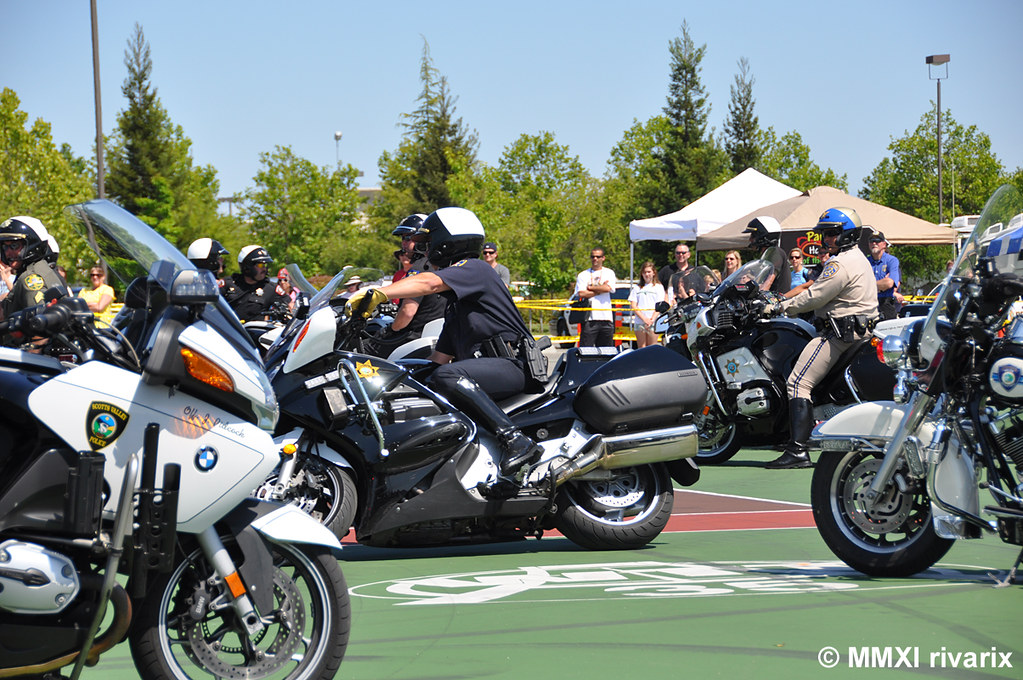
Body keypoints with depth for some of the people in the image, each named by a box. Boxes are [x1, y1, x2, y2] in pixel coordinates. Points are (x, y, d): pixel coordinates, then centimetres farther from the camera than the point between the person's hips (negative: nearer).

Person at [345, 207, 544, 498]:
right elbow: (441, 356, 27)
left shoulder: (474, 268, -3)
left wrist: (376, 293, -33)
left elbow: (428, 283, -23)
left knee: (448, 377, -33)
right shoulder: (454, 304, 28)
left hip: (513, 366, -10)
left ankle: (515, 440, -39)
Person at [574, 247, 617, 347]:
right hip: (589, 318, -1)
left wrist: (590, 287, 0)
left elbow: (608, 288, -7)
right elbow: (581, 294, -5)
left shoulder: (609, 273, 13)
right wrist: (599, 290, -3)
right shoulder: (583, 275, 10)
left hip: (606, 317, 1)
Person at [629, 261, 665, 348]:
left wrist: (652, 320, -13)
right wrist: (644, 318, -9)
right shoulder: (637, 288, 14)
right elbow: (633, 305, 5)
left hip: (653, 322, -2)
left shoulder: (658, 287, 10)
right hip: (639, 321, 2)